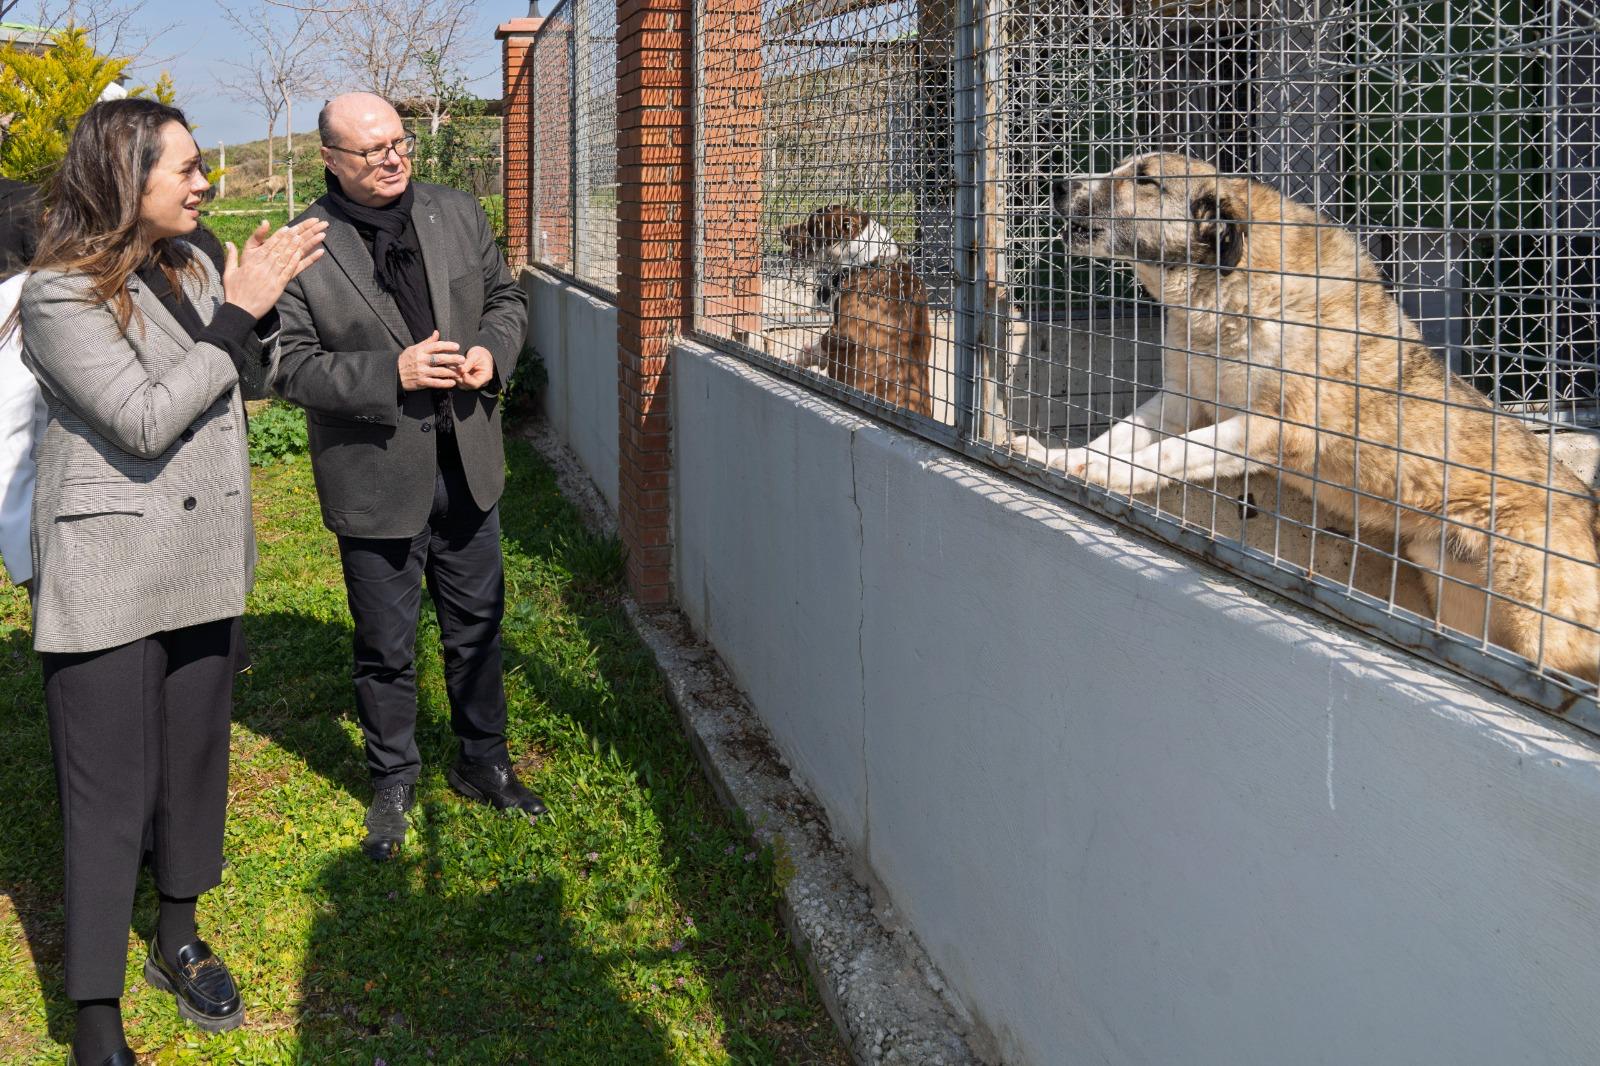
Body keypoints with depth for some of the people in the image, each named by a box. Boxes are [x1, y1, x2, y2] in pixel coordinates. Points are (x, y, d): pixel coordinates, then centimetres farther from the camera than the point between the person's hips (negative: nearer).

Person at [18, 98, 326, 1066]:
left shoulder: (190, 266, 7)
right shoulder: (61, 295, -15)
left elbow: (254, 380, 13)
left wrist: (270, 294, -5)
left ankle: (178, 940, 37)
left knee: (196, 757, 17)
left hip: (205, 563, 7)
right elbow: (145, 420, -22)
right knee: (111, 789, -2)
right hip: (110, 574, -7)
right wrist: (236, 313, -19)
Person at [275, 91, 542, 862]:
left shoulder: (457, 214, 2)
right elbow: (292, 365, -14)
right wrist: (392, 373, -24)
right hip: (376, 478, -4)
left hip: (465, 465, 4)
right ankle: (393, 783, 29)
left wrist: (492, 350, -9)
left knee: (476, 626, 17)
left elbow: (505, 298, 13)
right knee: (385, 646, 10)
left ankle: (483, 763, 36)